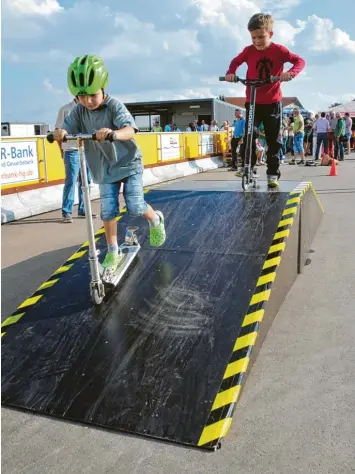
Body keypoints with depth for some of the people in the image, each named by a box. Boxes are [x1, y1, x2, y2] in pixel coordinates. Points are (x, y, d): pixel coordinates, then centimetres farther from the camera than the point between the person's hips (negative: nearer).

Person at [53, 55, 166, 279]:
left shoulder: (115, 106, -19)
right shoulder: (79, 111, -5)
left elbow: (130, 130, -35)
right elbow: (67, 130, -12)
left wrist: (113, 133, -57)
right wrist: (60, 134, -37)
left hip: (129, 163, -4)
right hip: (105, 169, 4)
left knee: (135, 207, -9)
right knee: (108, 211, 1)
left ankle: (155, 219, 26)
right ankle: (113, 253, 17)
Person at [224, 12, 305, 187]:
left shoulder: (278, 50, -9)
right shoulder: (249, 51, -3)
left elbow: (299, 61, -10)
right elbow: (235, 61, 12)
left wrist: (291, 72, -31)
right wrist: (231, 73, -10)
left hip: (272, 102, -1)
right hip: (252, 102, 2)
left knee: (274, 140, 0)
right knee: (248, 135, -3)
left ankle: (273, 174, 6)